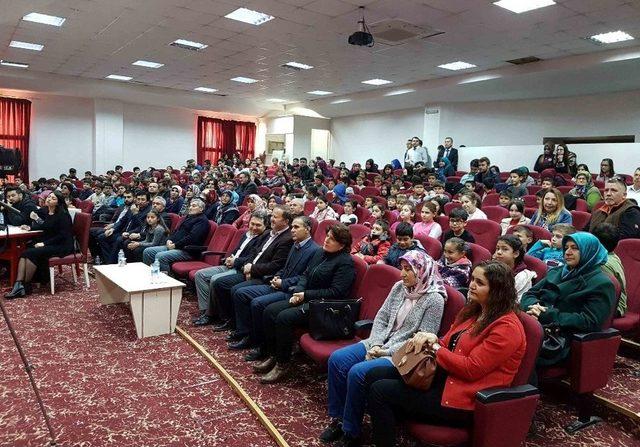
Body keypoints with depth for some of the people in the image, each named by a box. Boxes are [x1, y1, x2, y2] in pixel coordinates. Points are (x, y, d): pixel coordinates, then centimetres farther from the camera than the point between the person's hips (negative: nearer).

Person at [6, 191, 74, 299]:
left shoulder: (63, 215, -13)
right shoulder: (45, 211, 10)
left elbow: (63, 235, -17)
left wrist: (44, 243, -19)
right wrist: (30, 227, 6)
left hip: (62, 246, -8)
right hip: (47, 243, 8)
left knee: (31, 253, -23)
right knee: (24, 253, -15)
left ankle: (26, 286, -11)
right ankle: (18, 285, -25)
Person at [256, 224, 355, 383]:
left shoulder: (345, 262, -12)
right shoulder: (320, 253, 13)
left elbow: (335, 293, -18)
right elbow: (306, 274, 17)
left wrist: (306, 295, -16)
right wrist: (298, 291, -4)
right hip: (306, 298, 9)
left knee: (284, 317, -26)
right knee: (270, 311, -6)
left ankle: (283, 364, -10)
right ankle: (272, 356, 4)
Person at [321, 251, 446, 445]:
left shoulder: (434, 299, -13)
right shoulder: (399, 287, 6)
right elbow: (381, 318, 9)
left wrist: (387, 351, -17)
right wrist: (375, 344, -8)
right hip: (380, 344, 7)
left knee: (358, 372, -26)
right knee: (337, 359, -11)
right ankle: (338, 418, 3)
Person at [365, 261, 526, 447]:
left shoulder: (507, 327, -17)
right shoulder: (472, 311, 12)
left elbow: (471, 369, -22)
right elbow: (448, 346, 16)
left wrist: (434, 347, -13)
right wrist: (432, 339, -8)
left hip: (464, 400, -9)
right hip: (444, 376, 10)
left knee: (380, 391, -14)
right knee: (375, 375, 0)